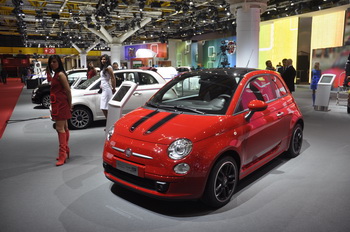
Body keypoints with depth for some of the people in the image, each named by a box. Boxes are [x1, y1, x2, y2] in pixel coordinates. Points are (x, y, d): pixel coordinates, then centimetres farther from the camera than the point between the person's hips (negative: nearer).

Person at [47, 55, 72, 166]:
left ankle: (62, 154, -9)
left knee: (60, 128, -12)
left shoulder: (60, 74, -11)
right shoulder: (56, 75, 19)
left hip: (61, 104, -10)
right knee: (64, 128, 15)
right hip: (57, 104, 10)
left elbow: (68, 90, -15)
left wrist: (69, 104, -10)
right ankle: (66, 151, 26)